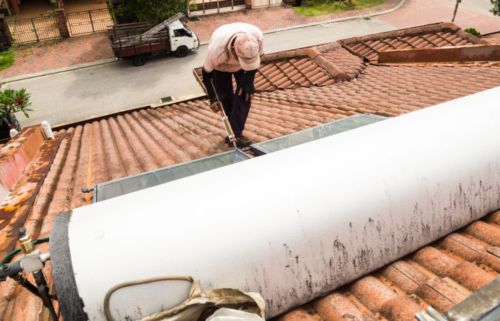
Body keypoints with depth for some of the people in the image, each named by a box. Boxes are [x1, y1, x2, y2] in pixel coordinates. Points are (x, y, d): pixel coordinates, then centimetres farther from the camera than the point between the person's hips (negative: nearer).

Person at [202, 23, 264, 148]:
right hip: (221, 66, -2)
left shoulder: (258, 37, -38)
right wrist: (213, 98, -26)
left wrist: (248, 83, -20)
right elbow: (207, 73, -25)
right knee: (225, 97, -4)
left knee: (245, 93, -14)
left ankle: (236, 134, -10)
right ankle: (232, 133, 15)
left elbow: (257, 58, -15)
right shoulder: (216, 48, -44)